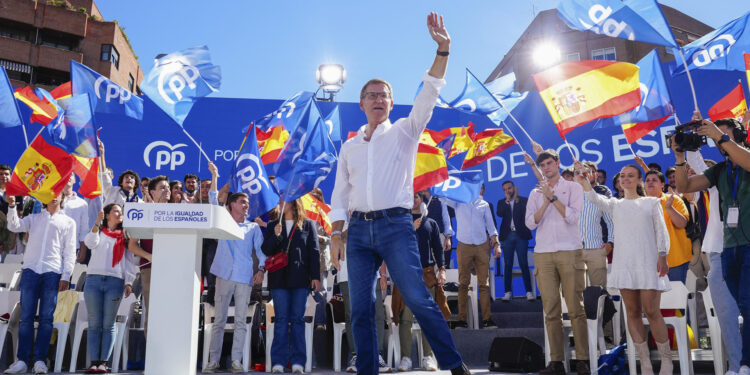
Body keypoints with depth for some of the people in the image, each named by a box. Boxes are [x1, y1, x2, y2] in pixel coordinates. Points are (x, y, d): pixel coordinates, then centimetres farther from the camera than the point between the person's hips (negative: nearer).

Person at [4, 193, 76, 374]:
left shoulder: (68, 222, 14)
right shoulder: (34, 218, 20)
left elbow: (70, 252, 7)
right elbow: (14, 226, 2)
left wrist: (66, 276, -2)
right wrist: (12, 206, -12)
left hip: (52, 273, -1)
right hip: (30, 270, 1)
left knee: (46, 317, -2)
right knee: (26, 316, -1)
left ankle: (40, 360, 1)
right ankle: (22, 360, 2)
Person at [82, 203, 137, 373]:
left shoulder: (124, 237, 17)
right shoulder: (98, 232, 16)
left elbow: (129, 261, 11)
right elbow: (90, 243, -6)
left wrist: (128, 282, 0)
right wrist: (97, 223, -20)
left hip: (115, 282, 0)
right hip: (94, 280, 0)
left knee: (108, 325, -2)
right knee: (94, 324, -1)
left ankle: (103, 362, 0)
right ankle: (94, 362, 1)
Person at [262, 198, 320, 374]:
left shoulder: (307, 225, 10)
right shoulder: (273, 226, 16)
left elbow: (314, 252, 5)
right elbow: (265, 250, 7)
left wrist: (315, 276, -3)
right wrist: (276, 235, -10)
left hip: (300, 278, -1)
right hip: (279, 278, 1)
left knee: (297, 319, 0)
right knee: (281, 319, 0)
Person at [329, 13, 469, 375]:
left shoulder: (404, 131, 9)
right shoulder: (349, 147, 18)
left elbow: (428, 94, -3)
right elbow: (340, 193, 16)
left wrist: (443, 49, -13)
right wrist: (336, 233, 5)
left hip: (395, 225, -3)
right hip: (359, 229, 4)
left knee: (417, 298, -12)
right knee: (360, 308, 3)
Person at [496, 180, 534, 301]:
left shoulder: (523, 200, 7)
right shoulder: (501, 202, 12)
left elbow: (526, 213, -11)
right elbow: (499, 214, -7)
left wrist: (516, 198, -9)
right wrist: (507, 200, -9)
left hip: (520, 235, -2)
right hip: (507, 236, 2)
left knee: (524, 264, -4)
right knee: (507, 265, 2)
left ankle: (529, 291, 0)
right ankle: (508, 292, 5)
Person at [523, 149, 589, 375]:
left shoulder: (573, 188, 9)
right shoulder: (536, 193, 17)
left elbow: (573, 216, -5)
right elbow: (530, 223, 4)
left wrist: (553, 197, -8)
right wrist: (546, 202, -6)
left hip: (570, 252, -2)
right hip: (543, 254, 3)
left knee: (576, 307, -5)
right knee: (551, 310, 0)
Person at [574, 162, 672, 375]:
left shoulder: (652, 202, 13)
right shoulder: (614, 204, 16)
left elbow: (661, 230, 6)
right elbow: (594, 198, -3)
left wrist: (662, 256, -7)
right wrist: (583, 180, -22)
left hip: (648, 262, -2)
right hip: (623, 262, 2)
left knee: (651, 311, -9)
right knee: (633, 312, 1)